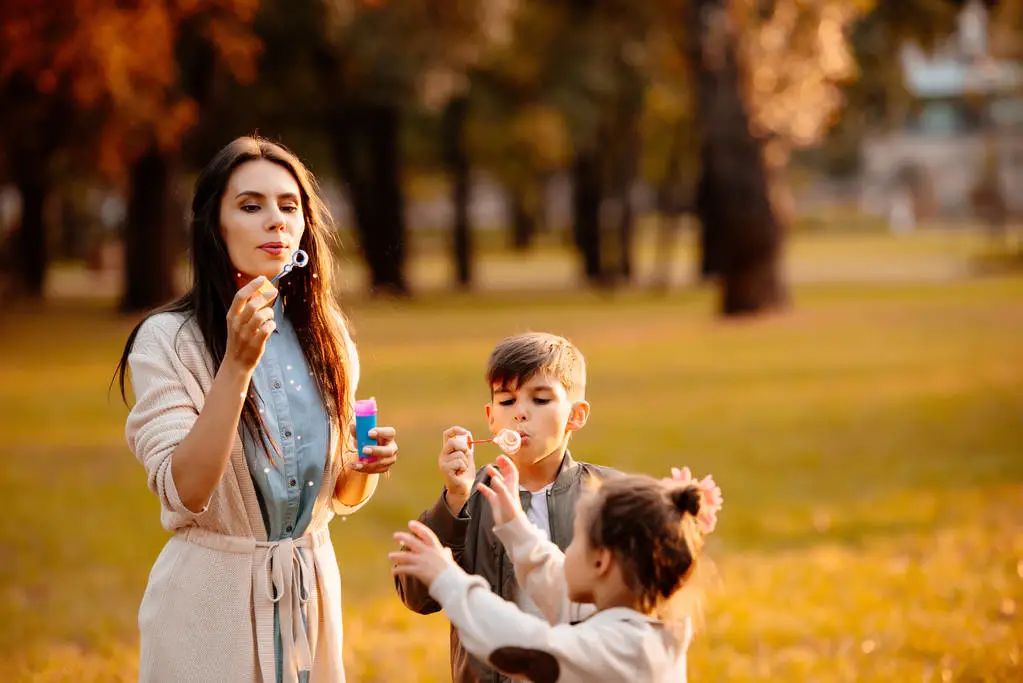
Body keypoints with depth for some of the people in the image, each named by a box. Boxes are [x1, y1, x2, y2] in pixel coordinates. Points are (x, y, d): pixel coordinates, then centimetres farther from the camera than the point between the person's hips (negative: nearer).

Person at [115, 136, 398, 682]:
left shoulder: (324, 336, 3)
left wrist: (366, 465, -11)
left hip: (312, 593, 5)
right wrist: (238, 362, -27)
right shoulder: (168, 339, -12)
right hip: (212, 598, -4)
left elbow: (342, 496, 11)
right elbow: (183, 493, -22)